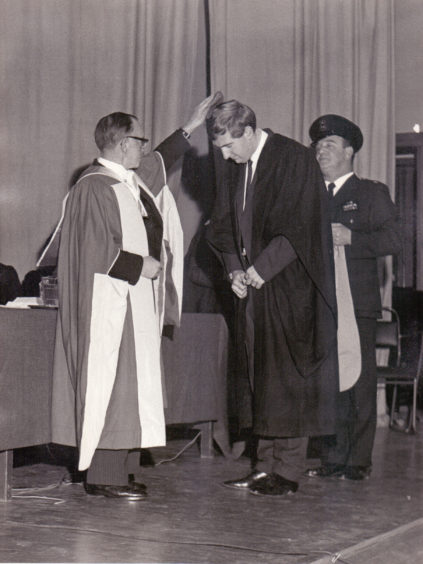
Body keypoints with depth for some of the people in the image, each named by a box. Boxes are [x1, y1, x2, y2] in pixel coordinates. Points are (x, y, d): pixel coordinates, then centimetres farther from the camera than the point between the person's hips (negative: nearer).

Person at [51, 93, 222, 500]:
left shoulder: (134, 178, 13)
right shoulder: (93, 187, -14)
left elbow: (159, 161, 36)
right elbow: (96, 251, -20)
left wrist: (190, 128, 36)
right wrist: (141, 265, -12)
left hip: (136, 303, 10)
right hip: (109, 304, -10)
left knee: (130, 386, 8)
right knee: (111, 385, -9)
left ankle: (115, 471, 12)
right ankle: (103, 476, -5)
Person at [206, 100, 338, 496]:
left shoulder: (294, 160, -11)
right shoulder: (233, 167, 9)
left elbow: (299, 227, -16)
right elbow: (223, 224, 14)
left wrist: (262, 269, -16)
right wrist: (234, 269, -1)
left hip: (289, 288, -7)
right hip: (252, 285, 7)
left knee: (287, 376, -4)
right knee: (256, 374, 8)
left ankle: (288, 471, 1)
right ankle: (265, 465, 15)